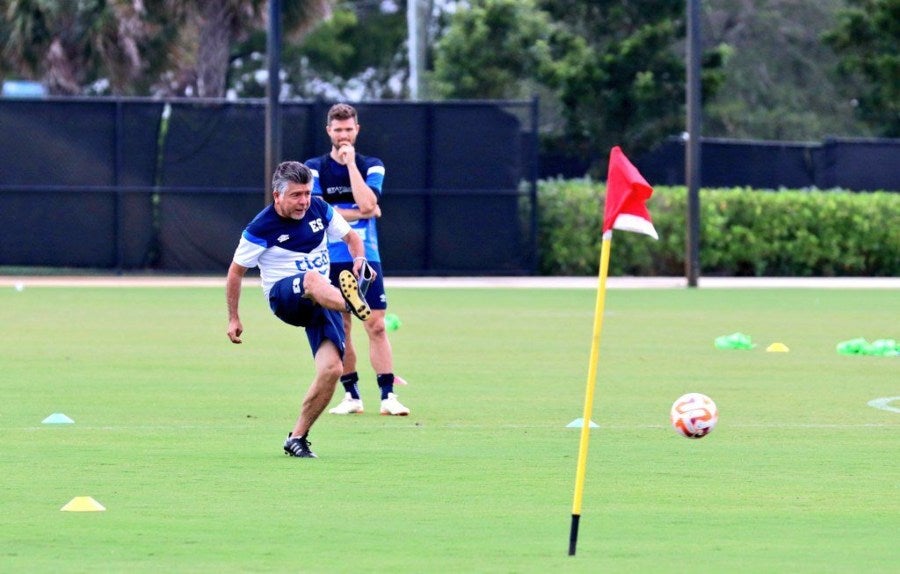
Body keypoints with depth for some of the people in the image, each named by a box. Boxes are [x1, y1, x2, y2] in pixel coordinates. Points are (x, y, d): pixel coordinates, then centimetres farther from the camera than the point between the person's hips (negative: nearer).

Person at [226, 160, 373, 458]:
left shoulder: (320, 210, 3)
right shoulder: (261, 229, -9)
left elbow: (351, 236, 18)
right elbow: (236, 271, 2)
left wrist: (359, 260, -5)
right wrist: (233, 319, 3)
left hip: (323, 298, 4)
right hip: (283, 297, -4)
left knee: (331, 368, -17)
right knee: (313, 279, -41)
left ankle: (297, 438, -2)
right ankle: (353, 305, -74)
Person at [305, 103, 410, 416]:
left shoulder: (372, 166, 5)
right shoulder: (315, 168, 4)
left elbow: (367, 204, -12)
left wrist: (351, 163, -10)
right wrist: (360, 214, -9)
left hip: (366, 257, 0)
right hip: (331, 260, 0)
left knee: (376, 325, -6)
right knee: (340, 328, 3)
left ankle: (388, 395, -6)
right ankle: (351, 396, 13)